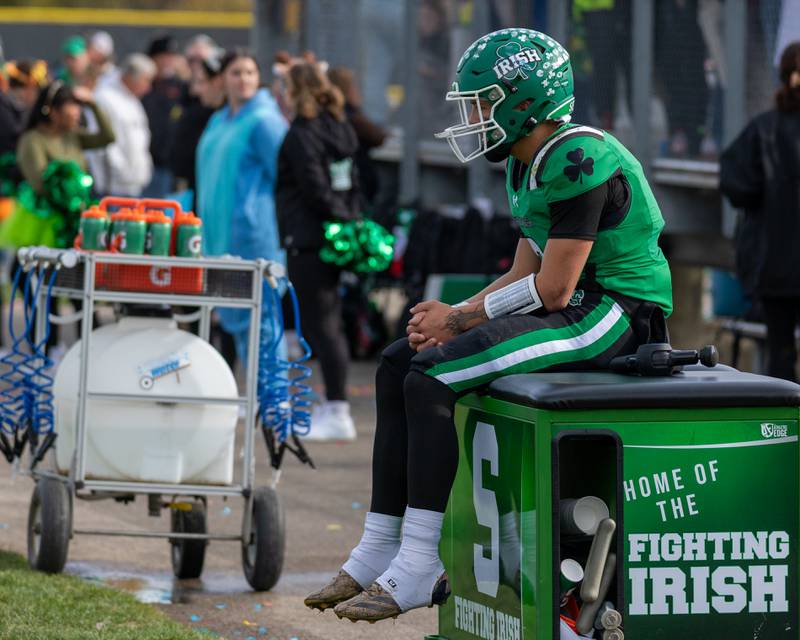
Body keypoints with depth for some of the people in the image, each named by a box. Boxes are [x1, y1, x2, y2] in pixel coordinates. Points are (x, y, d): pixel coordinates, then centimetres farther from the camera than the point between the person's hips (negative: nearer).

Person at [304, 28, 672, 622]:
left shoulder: (579, 161, -19)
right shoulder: (529, 167, 14)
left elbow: (552, 290, -20)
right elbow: (526, 275, 15)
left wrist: (459, 318, -9)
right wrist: (451, 316, -2)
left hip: (614, 312, -11)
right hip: (578, 306, 11)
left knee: (431, 379, -21)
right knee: (398, 365, 5)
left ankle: (419, 566, -18)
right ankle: (377, 553, 4)